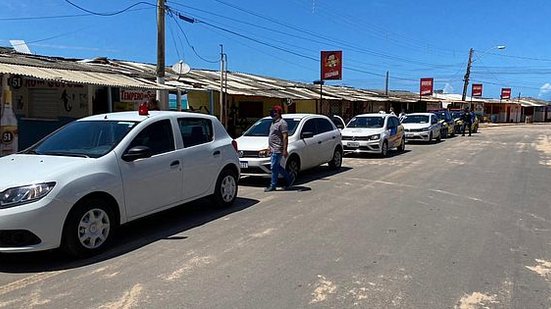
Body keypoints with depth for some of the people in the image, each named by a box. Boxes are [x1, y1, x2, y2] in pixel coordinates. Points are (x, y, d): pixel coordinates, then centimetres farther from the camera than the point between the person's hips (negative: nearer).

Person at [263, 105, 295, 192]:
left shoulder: (282, 123, -13)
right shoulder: (273, 122, 18)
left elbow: (285, 137, -18)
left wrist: (285, 150, -23)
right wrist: (269, 147, 23)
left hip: (278, 150, -10)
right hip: (273, 149, 10)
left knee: (274, 167, -5)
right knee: (277, 167, 12)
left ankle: (273, 186, 3)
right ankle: (290, 178, 25)